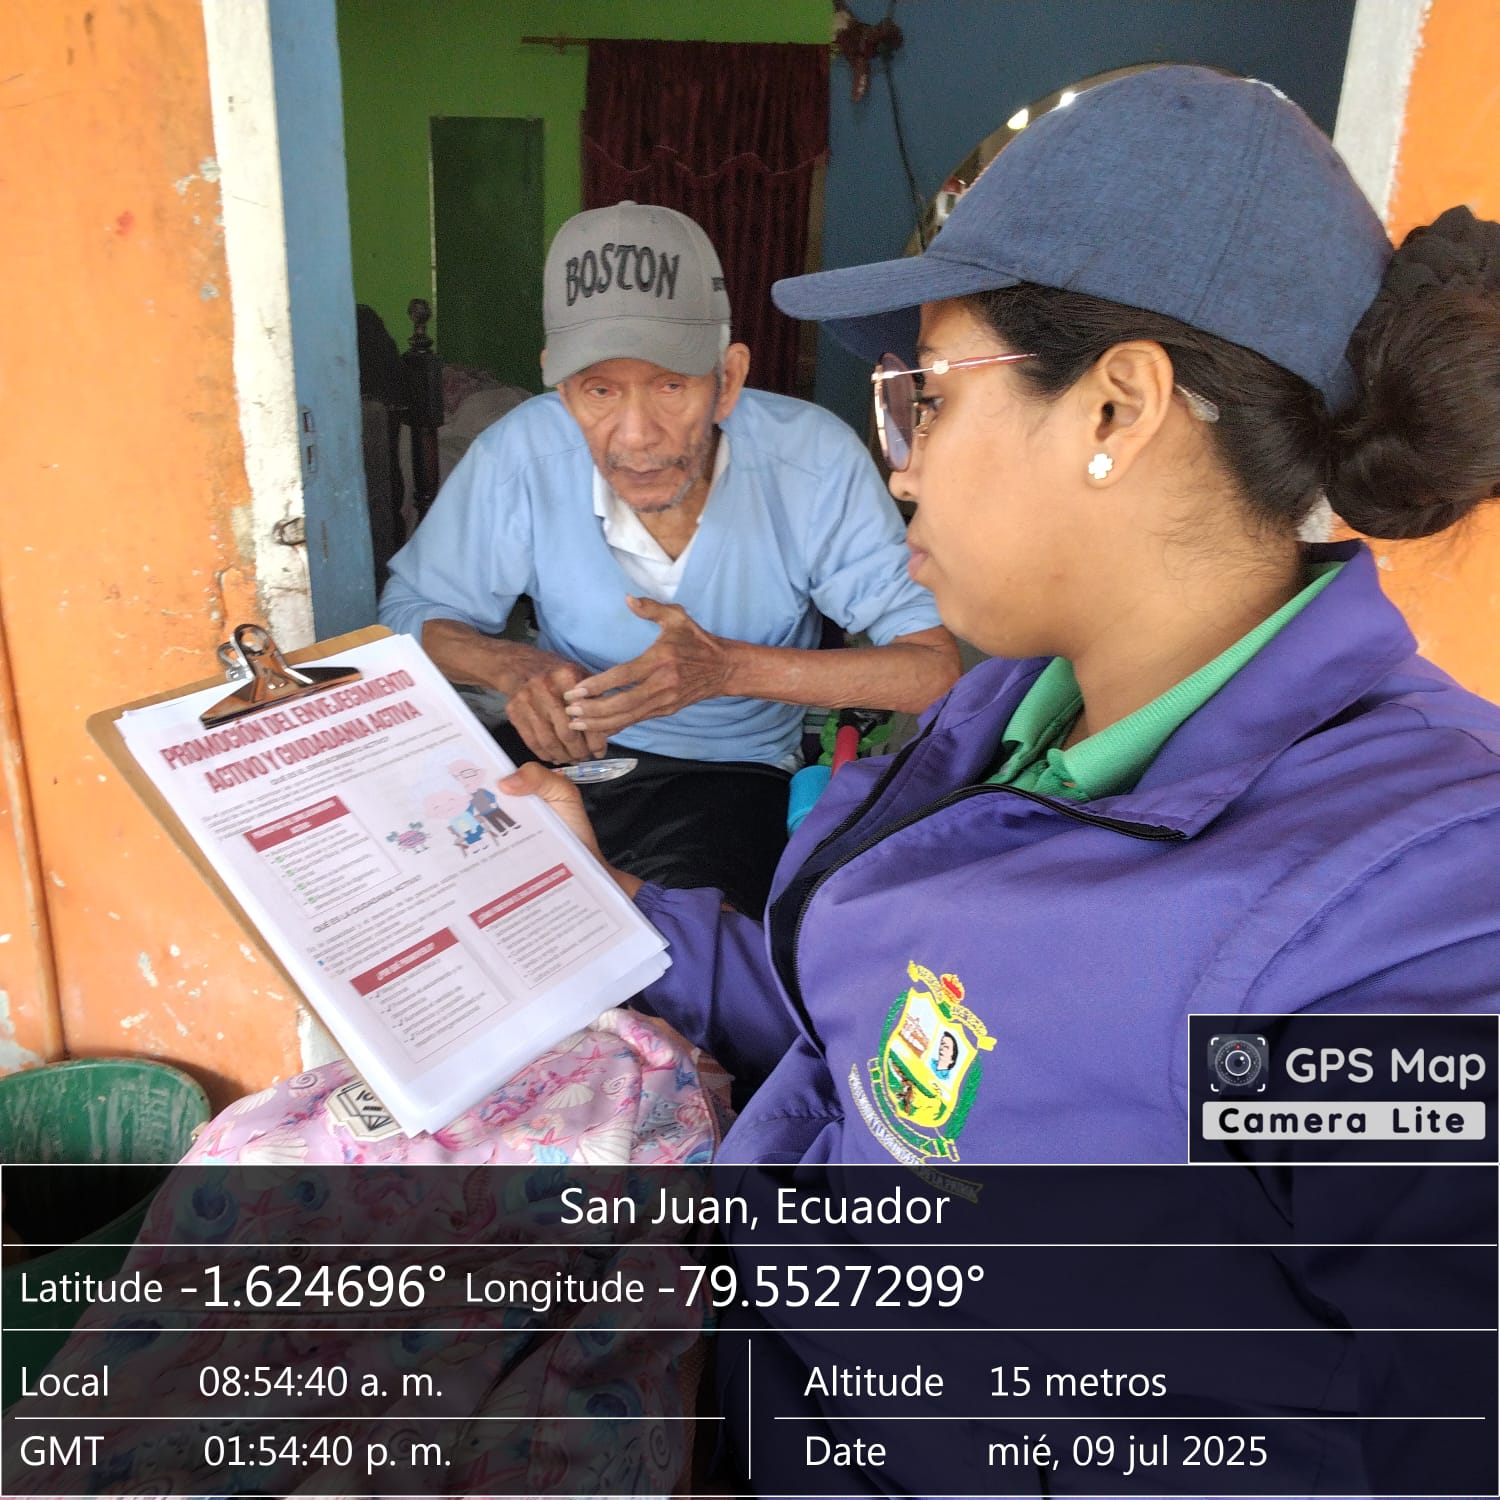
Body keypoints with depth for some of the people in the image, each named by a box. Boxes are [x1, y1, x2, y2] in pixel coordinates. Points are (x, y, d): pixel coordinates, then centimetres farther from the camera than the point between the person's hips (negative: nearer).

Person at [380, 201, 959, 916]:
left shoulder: (814, 460, -19)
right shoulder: (522, 453, -14)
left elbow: (935, 666, -21)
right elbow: (411, 609, 0)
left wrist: (729, 667, -31)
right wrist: (514, 666, -23)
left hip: (730, 770, -2)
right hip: (558, 747, 3)